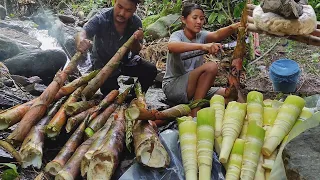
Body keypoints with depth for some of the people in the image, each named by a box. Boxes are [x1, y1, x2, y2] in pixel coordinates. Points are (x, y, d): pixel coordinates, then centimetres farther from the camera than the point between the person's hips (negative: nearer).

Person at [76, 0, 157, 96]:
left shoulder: (136, 22, -15)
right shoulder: (101, 18, -26)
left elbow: (135, 52, -11)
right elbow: (83, 33, -41)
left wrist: (136, 41, -34)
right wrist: (81, 41, -66)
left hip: (125, 61, 3)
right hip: (103, 63, -3)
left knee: (150, 70, -14)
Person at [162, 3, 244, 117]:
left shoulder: (201, 36, 3)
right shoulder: (178, 35, -12)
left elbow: (217, 35, -20)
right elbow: (171, 46, -38)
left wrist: (234, 27, -43)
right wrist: (202, 46, -53)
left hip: (195, 88, 7)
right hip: (173, 87, -7)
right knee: (211, 67, -26)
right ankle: (195, 113, -22)